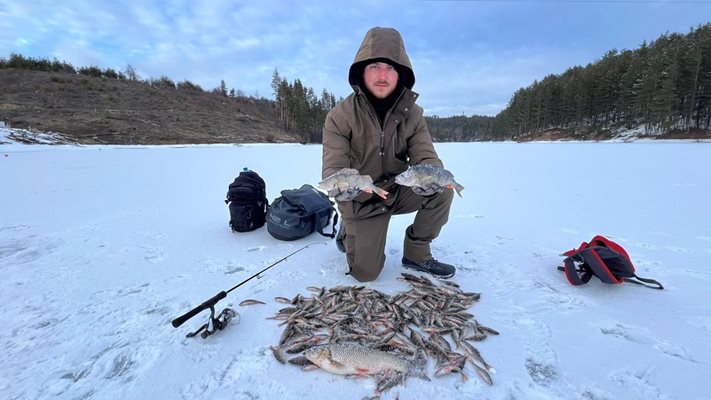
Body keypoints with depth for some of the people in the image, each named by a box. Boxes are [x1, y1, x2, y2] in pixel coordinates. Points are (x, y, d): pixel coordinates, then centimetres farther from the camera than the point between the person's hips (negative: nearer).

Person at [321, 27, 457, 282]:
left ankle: (416, 254, 1)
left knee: (442, 190, -21)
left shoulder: (411, 113, -8)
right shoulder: (339, 117, -17)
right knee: (365, 272, -7)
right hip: (361, 202, -3)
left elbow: (425, 156, -13)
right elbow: (332, 169, -21)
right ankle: (348, 232, 26)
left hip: (398, 192, 3)